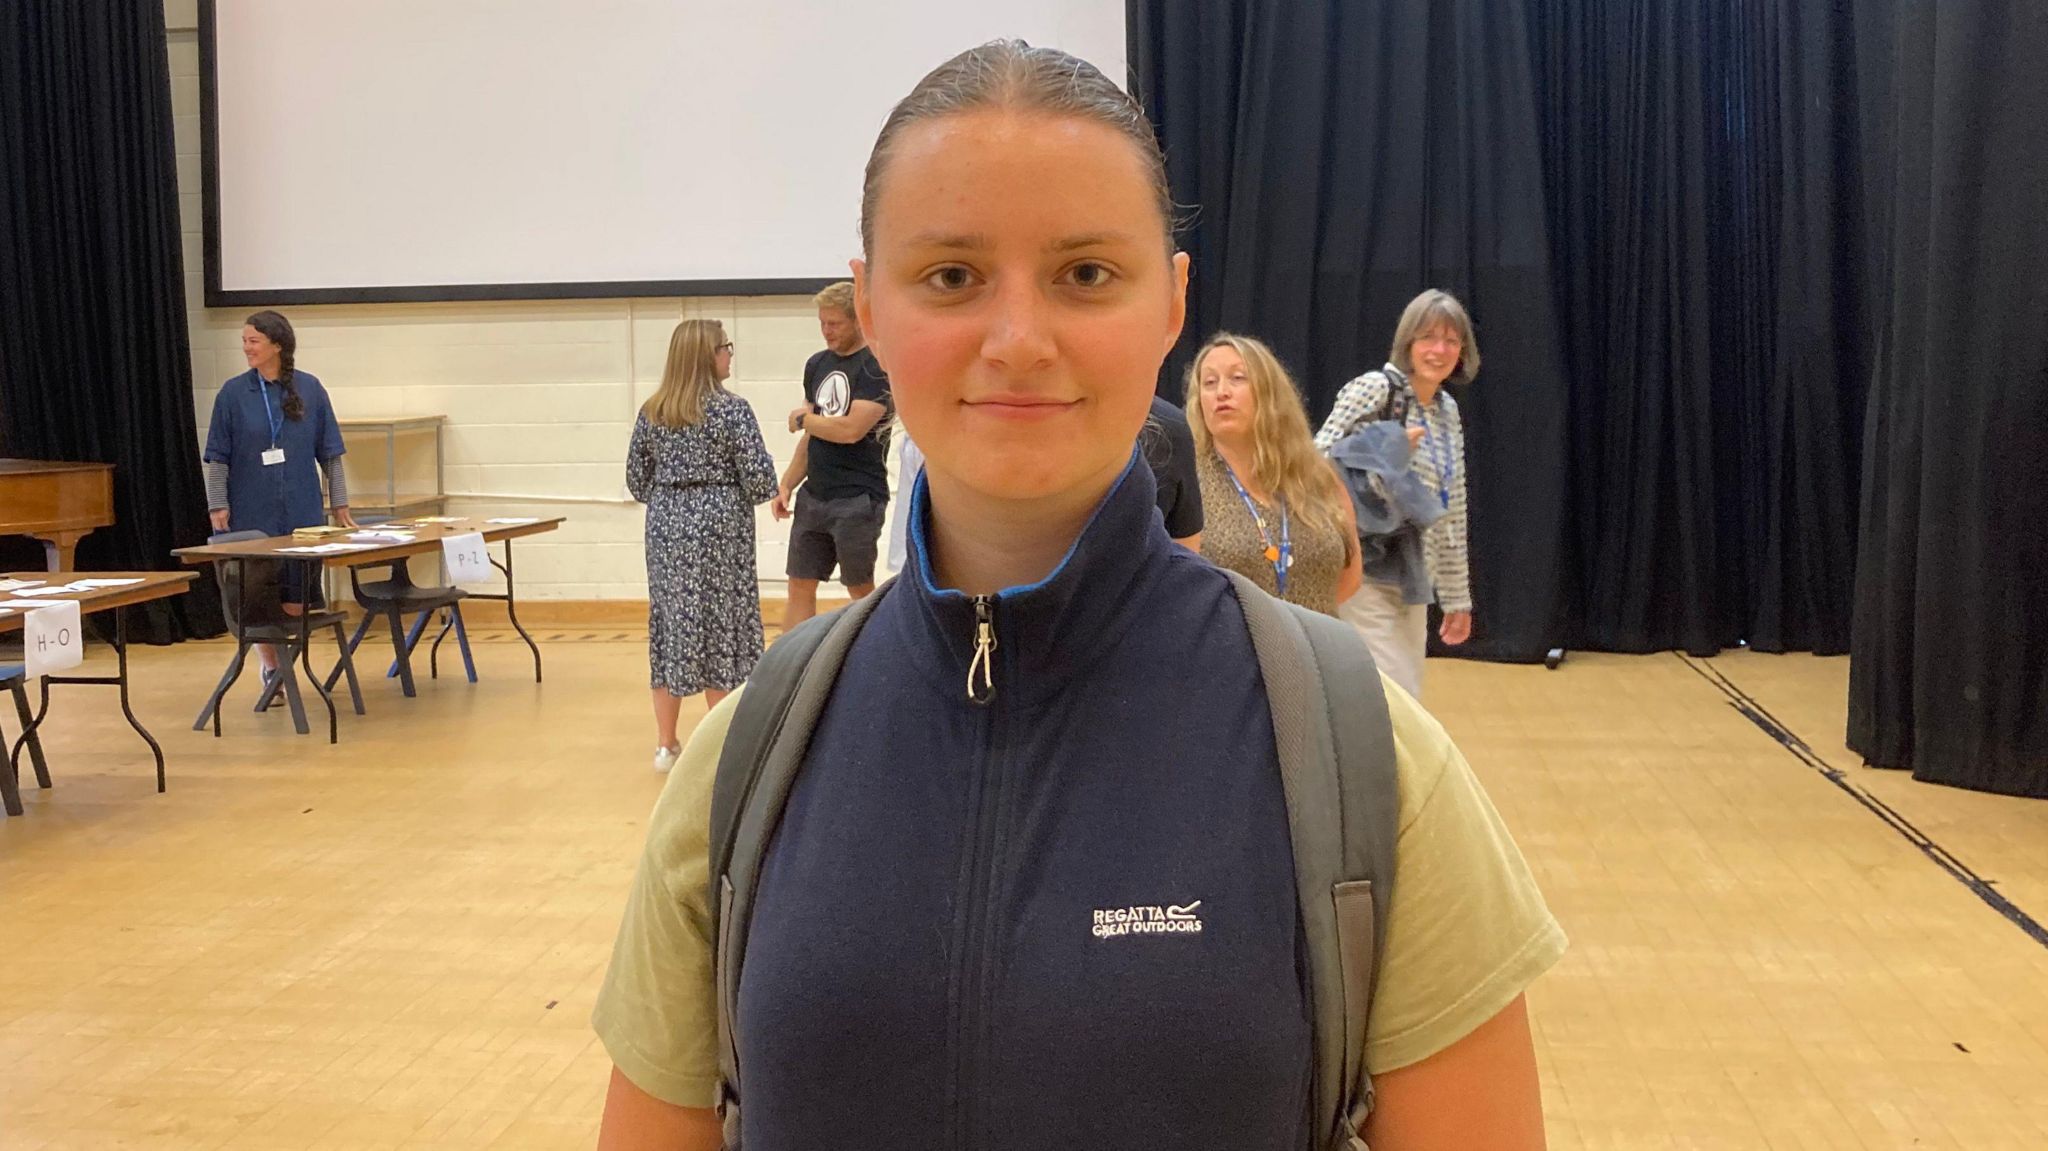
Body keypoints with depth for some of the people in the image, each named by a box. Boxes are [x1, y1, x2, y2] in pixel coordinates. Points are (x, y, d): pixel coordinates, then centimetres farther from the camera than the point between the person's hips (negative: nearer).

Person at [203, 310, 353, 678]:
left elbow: (330, 452, 5)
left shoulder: (310, 388, 2)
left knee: (297, 599, 2)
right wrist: (217, 505, -5)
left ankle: (282, 663, 22)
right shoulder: (233, 393, 0)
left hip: (302, 512, 1)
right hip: (252, 514, 0)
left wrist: (340, 503, 5)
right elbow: (217, 457, 2)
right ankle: (271, 667, 21)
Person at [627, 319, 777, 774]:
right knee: (719, 624, 3)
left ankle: (666, 744, 15)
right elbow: (759, 478, -14)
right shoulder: (731, 409, -11)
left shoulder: (651, 412, 4)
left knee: (670, 622, 10)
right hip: (718, 525, -5)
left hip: (666, 528, 5)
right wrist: (744, 496, 7)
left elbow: (636, 480, 8)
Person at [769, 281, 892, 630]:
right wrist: (787, 484, 7)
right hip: (813, 497, 7)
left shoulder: (878, 366, -11)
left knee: (861, 590, 3)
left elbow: (851, 429, -21)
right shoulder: (817, 365, 12)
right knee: (800, 587, 7)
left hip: (858, 499, -7)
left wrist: (803, 419, -5)